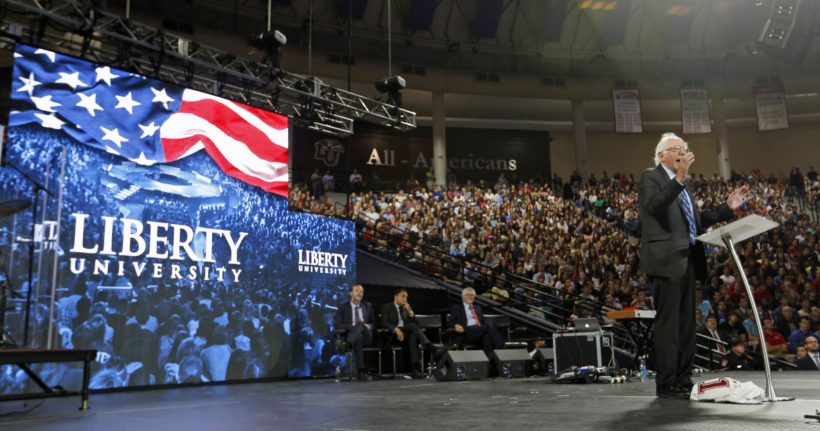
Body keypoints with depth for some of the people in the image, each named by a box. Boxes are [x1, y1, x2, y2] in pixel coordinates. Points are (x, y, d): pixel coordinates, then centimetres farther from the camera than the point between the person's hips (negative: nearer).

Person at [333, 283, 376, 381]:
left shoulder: (368, 306, 20)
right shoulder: (343, 307, 10)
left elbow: (373, 323, 24)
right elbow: (337, 325, -3)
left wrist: (369, 326, -2)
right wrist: (353, 326, -15)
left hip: (366, 337, 2)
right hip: (351, 336, -2)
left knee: (361, 324, -35)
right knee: (358, 338, -42)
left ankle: (346, 345, -63)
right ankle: (361, 373, -50)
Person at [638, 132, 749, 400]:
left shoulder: (682, 186, 23)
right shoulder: (650, 177, -3)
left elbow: (695, 220, 23)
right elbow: (654, 206, -23)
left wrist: (728, 207, 16)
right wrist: (679, 179, -31)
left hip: (687, 262, 9)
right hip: (666, 260, -9)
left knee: (686, 324, 12)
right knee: (668, 323, -7)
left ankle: (683, 381, 20)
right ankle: (666, 385, -1)